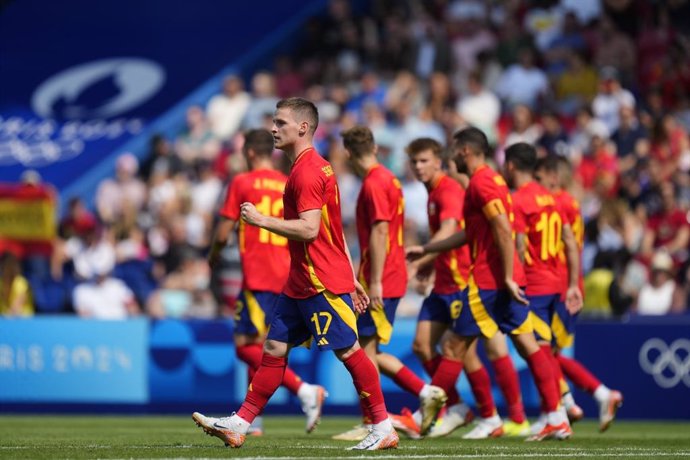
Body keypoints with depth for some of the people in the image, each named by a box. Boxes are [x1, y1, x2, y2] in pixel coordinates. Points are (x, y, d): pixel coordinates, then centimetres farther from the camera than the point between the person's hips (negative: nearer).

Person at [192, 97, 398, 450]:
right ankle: (240, 424, 9)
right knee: (274, 347, 8)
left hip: (322, 284, -10)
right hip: (301, 283, 10)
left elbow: (309, 229, -25)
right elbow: (335, 231, 20)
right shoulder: (313, 167, 17)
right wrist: (350, 280, 21)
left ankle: (383, 428, 2)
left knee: (347, 349, -5)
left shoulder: (307, 172, -16)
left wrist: (261, 220, -17)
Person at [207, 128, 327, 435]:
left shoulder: (241, 183, -3)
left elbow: (223, 233, -4)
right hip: (285, 276, 7)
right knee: (257, 345, 15)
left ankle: (304, 390, -24)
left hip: (257, 277, -7)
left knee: (246, 346, -8)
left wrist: (213, 258, 15)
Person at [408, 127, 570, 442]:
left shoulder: (480, 183, -12)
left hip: (487, 280, -10)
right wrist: (426, 249, 31)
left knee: (454, 346, -2)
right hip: (506, 278, 10)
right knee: (528, 346, 5)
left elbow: (504, 231, -22)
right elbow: (470, 234, 28)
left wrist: (508, 277, -24)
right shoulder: (491, 180, 19)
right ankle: (556, 418, 2)